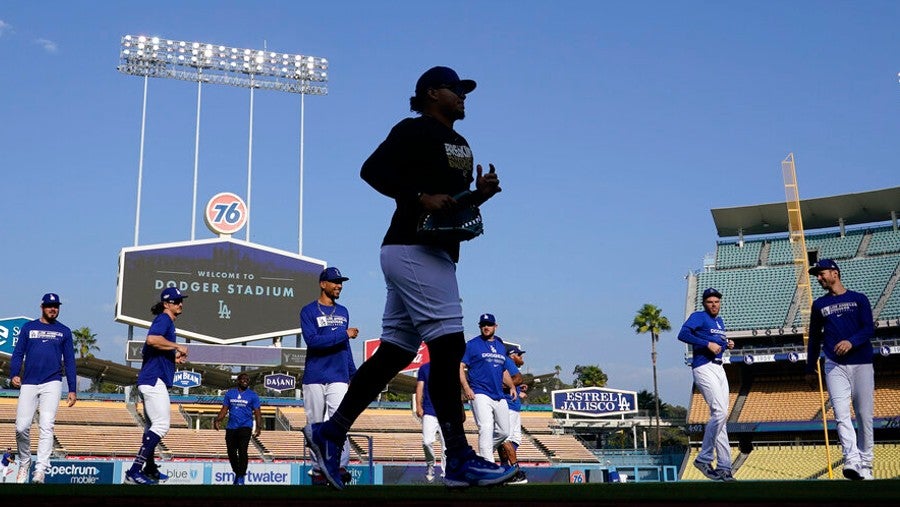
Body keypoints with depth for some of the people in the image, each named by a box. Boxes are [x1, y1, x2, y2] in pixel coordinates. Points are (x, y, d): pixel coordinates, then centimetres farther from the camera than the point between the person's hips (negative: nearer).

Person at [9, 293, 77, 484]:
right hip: (28, 384, 1)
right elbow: (18, 353, 9)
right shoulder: (28, 327, 13)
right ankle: (24, 463, 18)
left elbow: (69, 361, 12)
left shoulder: (64, 331, 13)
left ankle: (40, 470, -18)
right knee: (22, 427, -5)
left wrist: (72, 390, 6)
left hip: (52, 384, -1)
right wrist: (14, 375, -10)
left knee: (46, 426, -13)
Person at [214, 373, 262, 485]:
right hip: (231, 427, 3)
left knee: (242, 451, -14)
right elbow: (224, 409, 12)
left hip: (245, 427, -3)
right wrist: (217, 420, -4)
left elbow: (257, 412, 2)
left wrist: (259, 426, -11)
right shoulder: (230, 393, 12)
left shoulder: (253, 395, 5)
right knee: (231, 452, 3)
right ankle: (237, 473, 23)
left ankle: (241, 477, -9)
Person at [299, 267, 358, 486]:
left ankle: (341, 466, -19)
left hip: (338, 377, 3)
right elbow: (312, 340, -16)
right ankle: (318, 470, 10)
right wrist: (344, 334, -14)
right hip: (314, 378, -2)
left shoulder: (343, 312, 16)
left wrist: (353, 373, 19)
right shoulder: (309, 311, -1)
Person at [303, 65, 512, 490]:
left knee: (394, 351, 9)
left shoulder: (460, 145, 23)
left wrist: (481, 194, 6)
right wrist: (421, 197, -24)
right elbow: (372, 169, -15)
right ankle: (459, 461, -11)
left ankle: (329, 432, 16)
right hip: (414, 249, -10)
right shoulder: (414, 130, -4)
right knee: (447, 346, -13)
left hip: (436, 254, 10)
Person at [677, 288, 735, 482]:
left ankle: (723, 467, 9)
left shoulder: (719, 321, 22)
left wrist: (727, 344, 10)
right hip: (704, 368, -9)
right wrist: (708, 344, -23)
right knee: (720, 412, -18)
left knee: (720, 416, 7)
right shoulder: (698, 316, -4)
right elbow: (683, 334, -20)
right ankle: (704, 459, -9)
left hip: (719, 368, 9)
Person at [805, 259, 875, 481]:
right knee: (841, 414, -14)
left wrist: (851, 341, -23)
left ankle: (865, 464, 12)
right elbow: (814, 338, 18)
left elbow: (869, 329, -4)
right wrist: (810, 369, 19)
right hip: (835, 366, 1)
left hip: (862, 364, -1)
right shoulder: (819, 305, 14)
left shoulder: (859, 299, 7)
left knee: (865, 414, 1)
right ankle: (852, 460, -23)